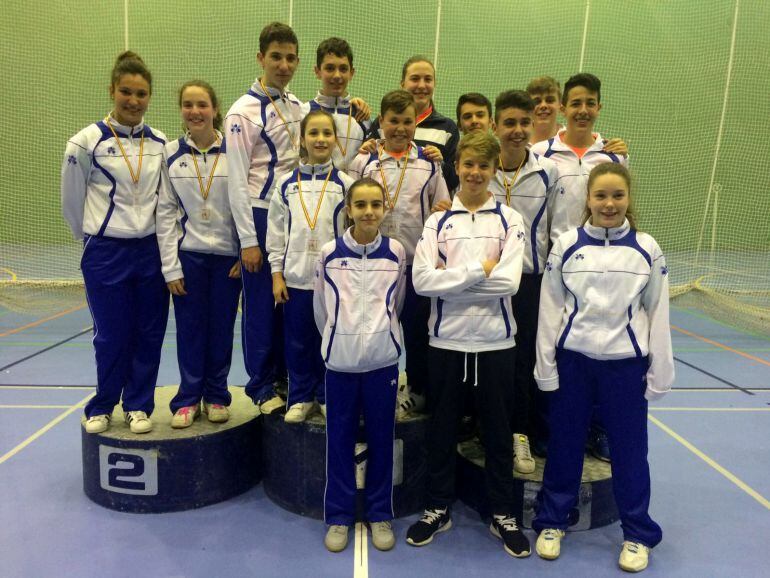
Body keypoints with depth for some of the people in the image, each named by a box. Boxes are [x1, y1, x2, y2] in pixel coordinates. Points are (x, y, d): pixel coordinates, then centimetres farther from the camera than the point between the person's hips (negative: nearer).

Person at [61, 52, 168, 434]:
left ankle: (138, 406, 24)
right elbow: (71, 201, 3)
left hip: (151, 250, 3)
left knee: (149, 334, 7)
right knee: (111, 336, 5)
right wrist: (93, 237, 11)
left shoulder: (161, 144, 4)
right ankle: (101, 408, 27)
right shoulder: (88, 141, -6)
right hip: (105, 254, -3)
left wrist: (158, 235, 10)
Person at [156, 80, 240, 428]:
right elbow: (165, 211, 0)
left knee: (222, 328, 8)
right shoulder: (171, 153, 1)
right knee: (190, 329, 7)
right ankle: (188, 398, 22)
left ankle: (216, 396, 25)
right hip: (188, 254, 1)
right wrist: (171, 265, -4)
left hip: (228, 255, -1)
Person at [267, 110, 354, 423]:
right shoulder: (286, 184, 4)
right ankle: (300, 397, 24)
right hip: (295, 277, 1)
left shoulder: (345, 184, 0)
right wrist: (277, 274, 1)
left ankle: (327, 395, 24)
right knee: (298, 341, 8)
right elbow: (276, 232, 5)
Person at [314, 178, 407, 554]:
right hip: (340, 360, 0)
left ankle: (380, 515, 26)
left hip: (382, 360, 1)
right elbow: (320, 307, 8)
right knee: (339, 441, 8)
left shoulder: (396, 253, -1)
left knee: (381, 440, 10)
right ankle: (338, 516, 24)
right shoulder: (329, 253, -4)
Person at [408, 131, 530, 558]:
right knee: (442, 428, 12)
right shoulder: (437, 222, 2)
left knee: (497, 430, 11)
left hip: (496, 342, 0)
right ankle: (438, 509, 30)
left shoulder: (509, 220, 1)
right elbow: (422, 281, -11)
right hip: (447, 340, 1)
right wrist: (479, 270, -14)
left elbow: (508, 282, -12)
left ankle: (503, 514, 29)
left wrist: (451, 279, -12)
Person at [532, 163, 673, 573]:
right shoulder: (567, 245, -2)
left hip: (626, 362, 0)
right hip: (573, 359, 0)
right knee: (564, 443, 11)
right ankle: (552, 522, 30)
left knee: (629, 448, 10)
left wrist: (660, 373, 2)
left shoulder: (647, 249, -1)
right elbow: (550, 309, 0)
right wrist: (546, 366, -2)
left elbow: (657, 314, 2)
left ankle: (637, 534, 30)